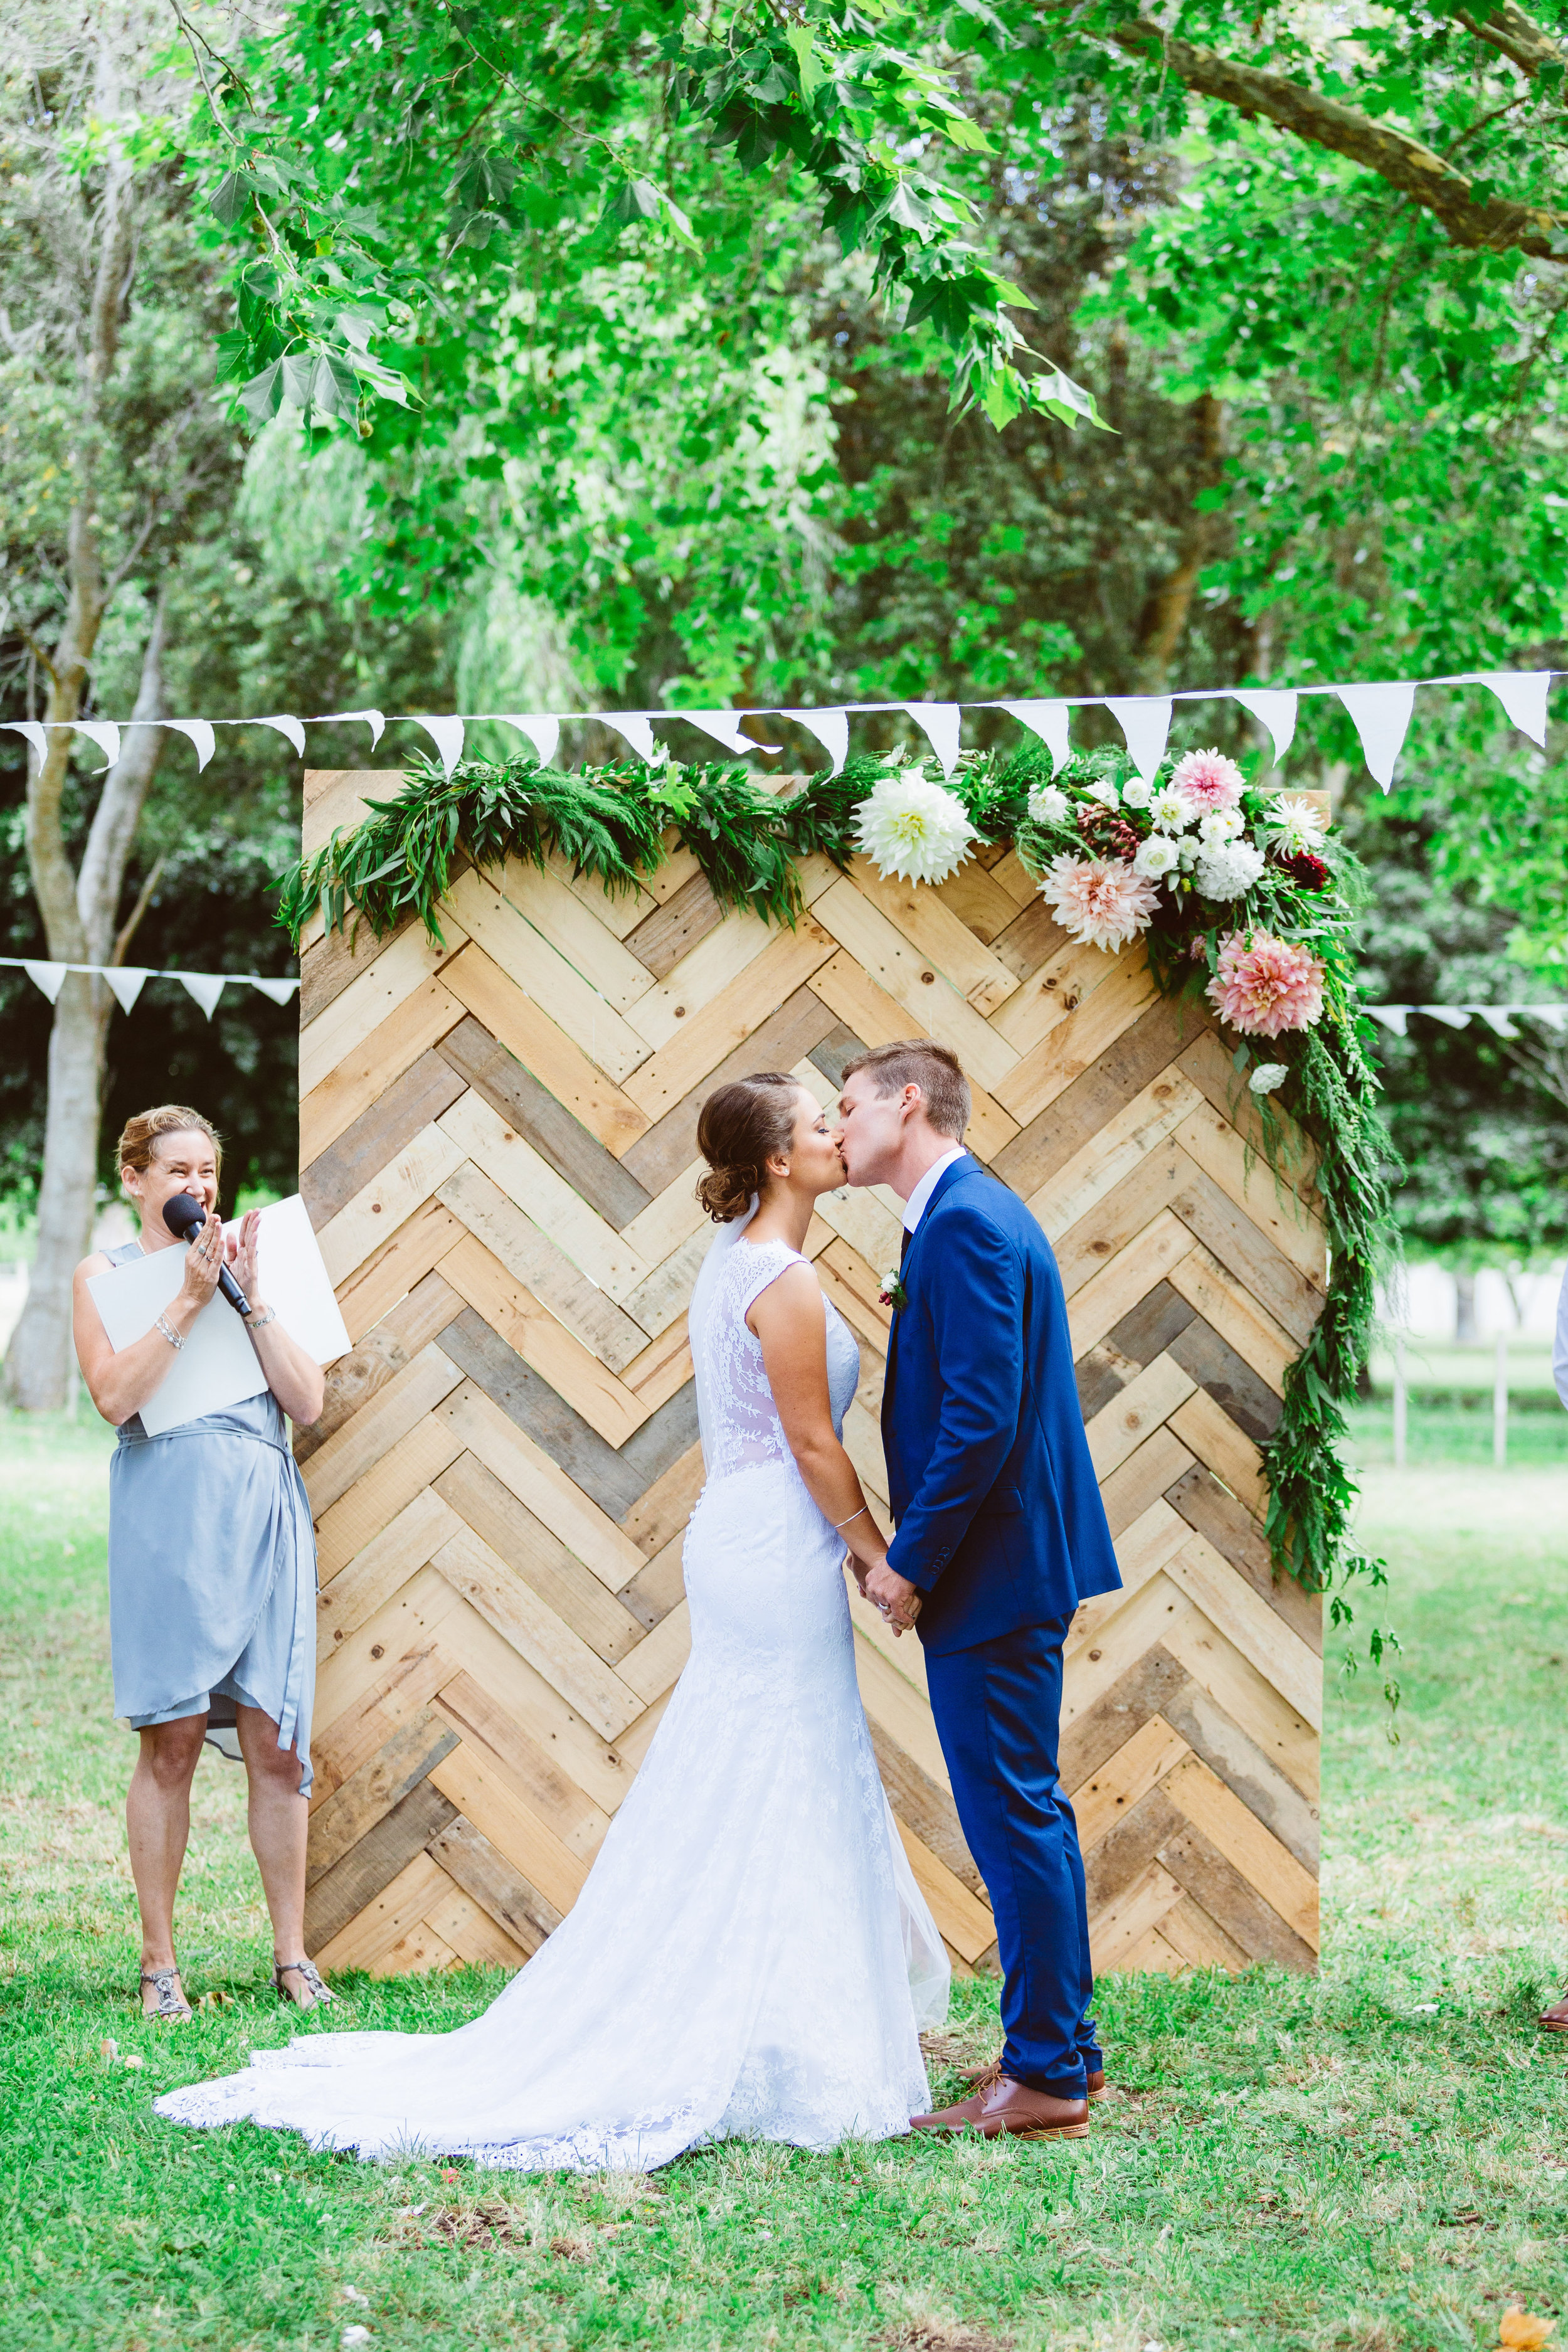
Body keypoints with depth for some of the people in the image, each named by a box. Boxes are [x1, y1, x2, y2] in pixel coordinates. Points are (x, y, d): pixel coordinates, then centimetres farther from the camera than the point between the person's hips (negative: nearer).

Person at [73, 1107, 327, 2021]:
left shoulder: (249, 1258, 14)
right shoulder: (106, 1273, 7)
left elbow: (309, 1402, 5)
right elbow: (116, 1396, -10)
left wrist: (251, 1297, -5)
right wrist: (190, 1301, -13)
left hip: (265, 1510, 3)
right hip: (166, 1511, -3)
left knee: (277, 1742, 1)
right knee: (172, 1741, -2)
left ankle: (292, 1953, 10)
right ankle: (160, 1961, 7)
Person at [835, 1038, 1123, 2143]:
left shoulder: (965, 1223, -17)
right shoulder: (972, 1213, 15)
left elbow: (981, 1417, -24)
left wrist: (910, 1561, -18)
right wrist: (915, 1552, 15)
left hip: (992, 1569, -11)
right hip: (1012, 1564, 11)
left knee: (1016, 1817, -4)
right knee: (1028, 1813, 16)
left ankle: (1044, 2074, 3)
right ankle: (1063, 2045, 25)